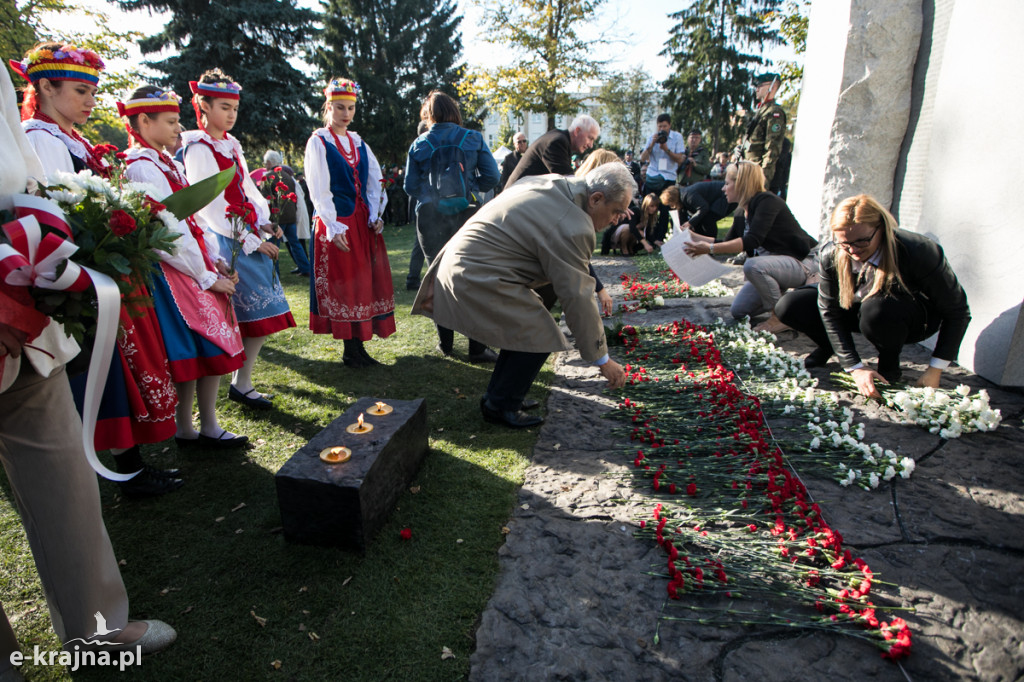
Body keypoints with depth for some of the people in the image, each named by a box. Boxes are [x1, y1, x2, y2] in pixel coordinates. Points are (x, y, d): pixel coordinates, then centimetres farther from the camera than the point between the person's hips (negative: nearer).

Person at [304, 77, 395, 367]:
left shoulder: (359, 143, 16)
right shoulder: (318, 142, -1)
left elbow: (375, 181, 13)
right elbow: (319, 189, -8)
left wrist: (375, 216, -2)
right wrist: (333, 227, -17)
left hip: (363, 221, 6)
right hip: (336, 223, -6)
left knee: (366, 281, 5)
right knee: (342, 283, -2)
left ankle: (359, 346, 12)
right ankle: (350, 349, 5)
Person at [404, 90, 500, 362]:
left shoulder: (419, 144, 4)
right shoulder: (473, 138, 2)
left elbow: (410, 186, 5)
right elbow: (491, 176, 0)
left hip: (431, 219, 2)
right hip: (467, 214, -1)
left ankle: (445, 344, 18)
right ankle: (477, 347, -2)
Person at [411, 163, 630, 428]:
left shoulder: (552, 183, 9)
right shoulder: (573, 228, -20)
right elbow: (578, 297, -19)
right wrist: (602, 359, -10)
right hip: (477, 278, -10)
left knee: (524, 325, 18)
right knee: (537, 336, -7)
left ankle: (498, 395, 27)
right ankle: (501, 406, 7)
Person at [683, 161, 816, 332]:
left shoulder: (767, 201, -21)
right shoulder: (742, 215, 5)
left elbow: (752, 241, -33)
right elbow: (728, 244, 16)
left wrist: (709, 249, -38)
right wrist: (694, 237, 9)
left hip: (800, 262, -8)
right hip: (771, 263, 9)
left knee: (752, 266, -37)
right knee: (738, 311, 4)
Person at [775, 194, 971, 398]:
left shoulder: (919, 253, -32)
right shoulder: (831, 255, -24)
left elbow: (957, 312, -22)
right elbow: (829, 311, -17)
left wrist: (935, 370, -22)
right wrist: (855, 367, -21)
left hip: (917, 318, -3)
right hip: (860, 310, 3)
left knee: (877, 309, -40)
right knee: (788, 307, -16)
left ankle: (889, 365, -9)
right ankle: (829, 346, 14)